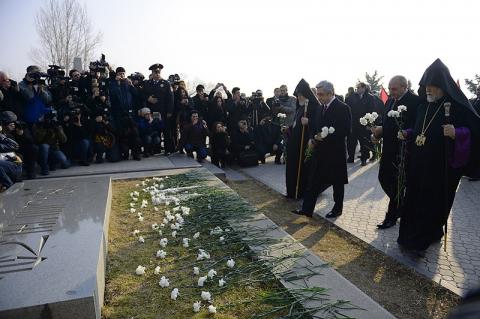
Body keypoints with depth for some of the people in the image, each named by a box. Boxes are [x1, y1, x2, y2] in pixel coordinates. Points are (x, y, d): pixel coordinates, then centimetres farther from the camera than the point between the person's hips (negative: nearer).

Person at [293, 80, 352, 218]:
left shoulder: (342, 108, -13)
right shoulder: (322, 107, 10)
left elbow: (346, 130, -17)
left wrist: (326, 136, -21)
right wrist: (313, 138, -1)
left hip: (335, 151, -6)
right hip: (320, 150, 7)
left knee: (337, 181, 10)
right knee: (314, 180, 6)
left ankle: (338, 208, 27)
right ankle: (307, 209, 11)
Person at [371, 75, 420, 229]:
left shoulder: (415, 101, -14)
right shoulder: (390, 101, 10)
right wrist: (379, 132, -3)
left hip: (403, 151, -7)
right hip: (389, 148, 8)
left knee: (397, 183, 4)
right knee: (383, 178, 12)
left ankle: (392, 216, 19)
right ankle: (401, 205, 34)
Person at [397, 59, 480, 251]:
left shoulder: (458, 106, -10)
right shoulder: (423, 107, 8)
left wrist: (456, 133, -30)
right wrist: (406, 134, 0)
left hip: (442, 168, -5)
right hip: (418, 165, 6)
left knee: (435, 202, 7)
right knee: (415, 199, 11)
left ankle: (430, 235, 25)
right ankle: (412, 235, 28)